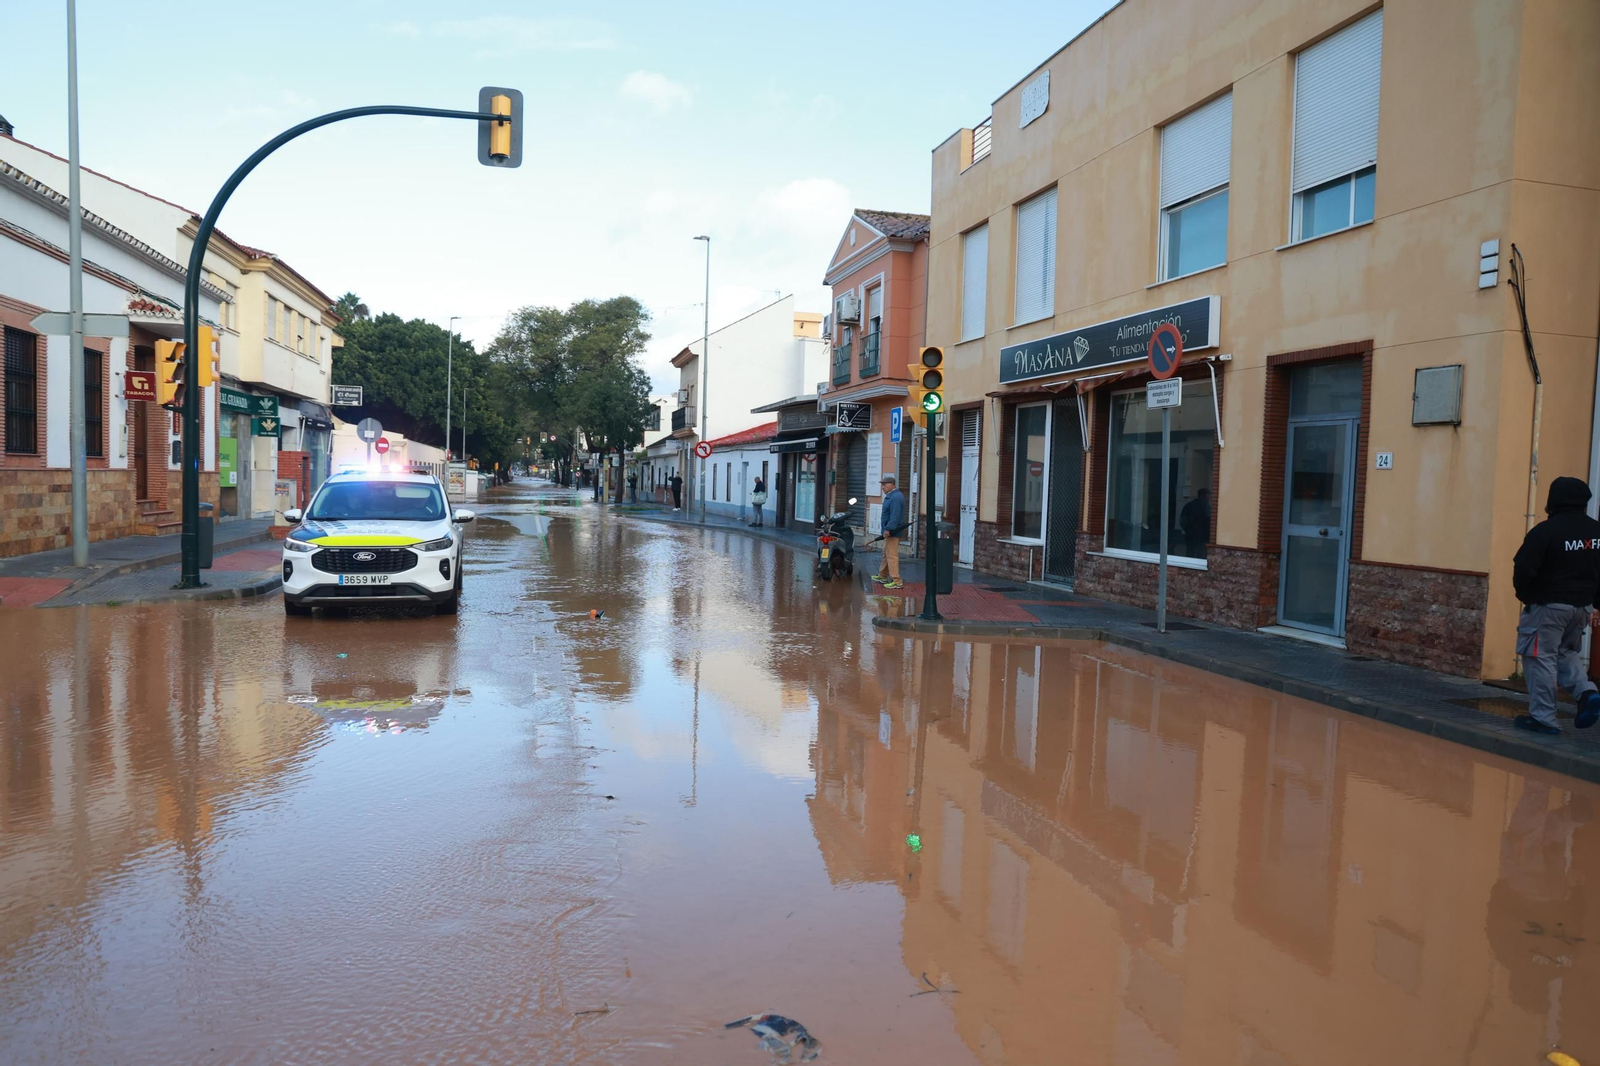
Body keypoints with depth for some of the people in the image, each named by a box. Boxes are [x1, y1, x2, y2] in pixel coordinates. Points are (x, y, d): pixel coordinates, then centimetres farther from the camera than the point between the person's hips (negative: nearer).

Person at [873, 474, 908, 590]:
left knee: (891, 555, -10)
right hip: (890, 531, 11)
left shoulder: (896, 497, -19)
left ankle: (896, 581, -10)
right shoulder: (892, 496, 16)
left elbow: (895, 516, -27)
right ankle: (882, 576, 33)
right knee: (886, 553, 21)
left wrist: (888, 529, -30)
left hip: (892, 532, -11)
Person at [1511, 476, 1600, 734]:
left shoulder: (1545, 531, -16)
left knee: (1541, 658, 1)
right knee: (1566, 652, 25)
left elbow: (1523, 570, -17)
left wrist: (1526, 597, 1)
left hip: (1548, 606, -7)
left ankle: (1543, 717, 3)